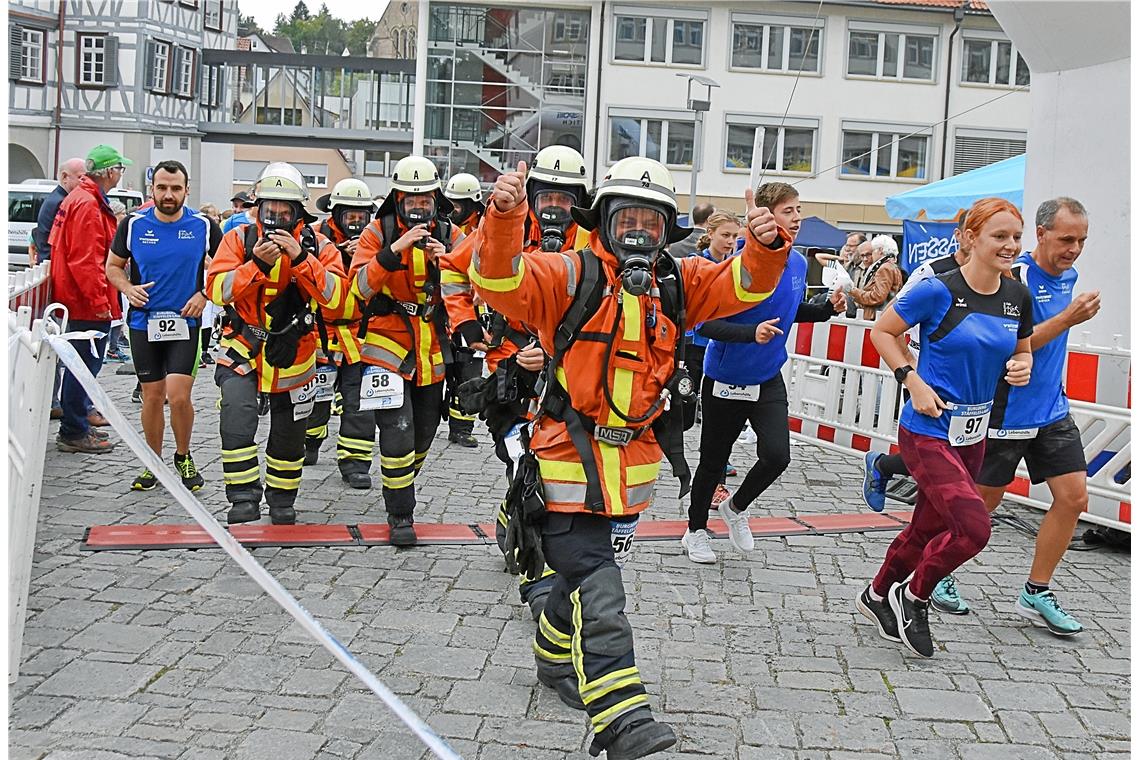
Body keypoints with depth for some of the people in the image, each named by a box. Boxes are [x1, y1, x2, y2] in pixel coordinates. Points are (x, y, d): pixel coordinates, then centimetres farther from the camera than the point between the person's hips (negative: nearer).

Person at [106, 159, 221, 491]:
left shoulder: (204, 226, -2)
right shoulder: (133, 224, 1)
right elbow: (113, 266, 12)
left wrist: (204, 294, -6)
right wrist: (128, 288, -8)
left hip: (186, 323, -2)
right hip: (144, 323, 2)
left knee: (179, 396, -11)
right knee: (152, 396, 7)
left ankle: (184, 458, 13)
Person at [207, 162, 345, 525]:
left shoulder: (318, 246, -5)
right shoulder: (239, 239, -5)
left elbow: (333, 295, -20)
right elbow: (217, 289, -17)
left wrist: (299, 257, -30)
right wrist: (257, 264, -29)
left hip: (293, 355, 1)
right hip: (243, 349, -1)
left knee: (288, 435, 13)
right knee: (237, 421, -22)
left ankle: (282, 501, 34)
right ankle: (244, 498, -10)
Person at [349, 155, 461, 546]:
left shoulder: (450, 234, 1)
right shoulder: (378, 232, -7)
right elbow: (360, 287, -18)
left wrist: (445, 262, -23)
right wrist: (393, 251, -30)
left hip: (432, 349, 4)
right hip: (388, 346, -4)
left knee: (423, 435, 16)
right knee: (398, 433, -12)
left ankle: (401, 487, 43)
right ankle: (400, 515, 2)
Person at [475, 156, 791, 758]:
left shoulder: (676, 283, 6)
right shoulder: (569, 276, -10)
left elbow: (744, 284, 0)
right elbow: (500, 283, -23)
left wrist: (765, 245, -21)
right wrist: (504, 217, -40)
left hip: (631, 463, 6)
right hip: (571, 459, -6)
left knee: (584, 569, 25)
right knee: (597, 592, -11)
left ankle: (556, 660, 48)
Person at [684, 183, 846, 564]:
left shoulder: (798, 263, 0)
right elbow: (706, 323, -24)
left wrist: (828, 309, 1)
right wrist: (751, 333, -37)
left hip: (768, 379, 5)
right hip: (726, 379, -5)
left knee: (777, 455, -10)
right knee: (713, 461, 9)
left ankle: (736, 507, 21)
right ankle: (696, 531, 32)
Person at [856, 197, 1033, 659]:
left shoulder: (1018, 297, 3)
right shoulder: (938, 291, -15)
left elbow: (1022, 349, 19)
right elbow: (881, 332, -6)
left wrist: (1022, 367, -4)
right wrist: (913, 382, -15)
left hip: (973, 434, 7)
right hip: (928, 432, -7)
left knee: (928, 527, 16)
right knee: (973, 527, -17)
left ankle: (877, 596, 39)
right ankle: (913, 597, 9)